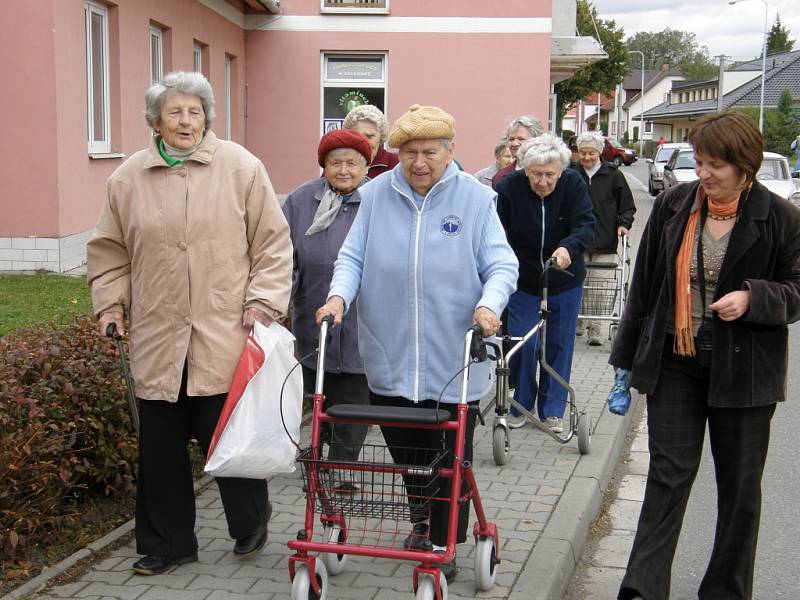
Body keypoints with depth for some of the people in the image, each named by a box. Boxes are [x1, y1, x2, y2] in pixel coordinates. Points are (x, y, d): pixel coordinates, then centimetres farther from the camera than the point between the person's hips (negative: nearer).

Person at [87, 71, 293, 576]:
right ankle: (167, 544, 24)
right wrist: (110, 301, 7)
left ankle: (251, 525, 29)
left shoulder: (242, 168, -1)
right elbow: (110, 250, 17)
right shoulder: (129, 178, 7)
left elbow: (272, 242, 0)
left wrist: (263, 301, -7)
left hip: (224, 337, -3)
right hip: (157, 339, 3)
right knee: (161, 445, 9)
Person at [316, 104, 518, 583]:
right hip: (390, 358, 2)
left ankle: (444, 543, 25)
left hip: (453, 361, -2)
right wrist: (340, 295, -15)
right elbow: (353, 257, 3)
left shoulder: (476, 198, -3)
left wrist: (488, 303, -24)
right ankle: (422, 517, 42)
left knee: (450, 457, 8)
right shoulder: (377, 194, 2)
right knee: (403, 450, 16)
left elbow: (502, 265, -5)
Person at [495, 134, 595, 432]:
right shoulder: (509, 187, -16)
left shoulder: (573, 184, -13)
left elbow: (585, 225, -20)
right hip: (523, 283, -1)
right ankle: (520, 405, 19)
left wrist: (568, 247, -41)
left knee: (559, 346, 8)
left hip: (564, 283, 1)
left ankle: (552, 410, 22)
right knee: (522, 344, -2)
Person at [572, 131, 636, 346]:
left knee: (601, 287, -2)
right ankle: (579, 322, 19)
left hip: (605, 241, -1)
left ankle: (594, 328, 4)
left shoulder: (613, 175, 4)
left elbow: (627, 206, 11)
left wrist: (624, 223, -4)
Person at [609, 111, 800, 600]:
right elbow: (645, 285, 8)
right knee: (668, 475, 1)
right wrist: (628, 356, 9)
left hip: (744, 370, -1)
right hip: (674, 363, 2)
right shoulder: (673, 205, 2)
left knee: (740, 486, 10)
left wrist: (752, 298, -21)